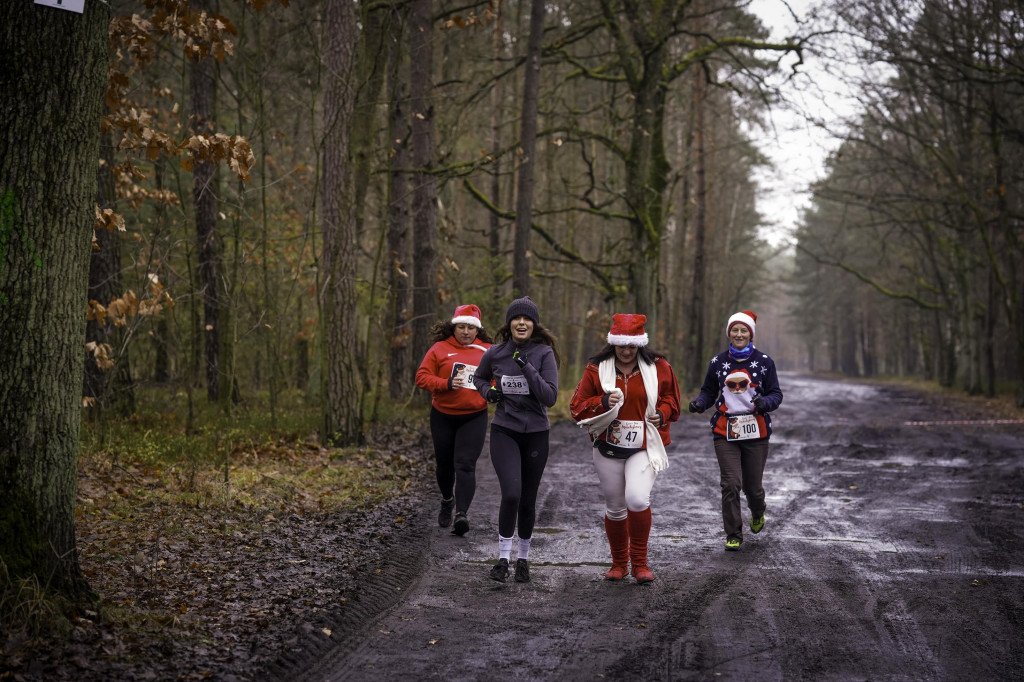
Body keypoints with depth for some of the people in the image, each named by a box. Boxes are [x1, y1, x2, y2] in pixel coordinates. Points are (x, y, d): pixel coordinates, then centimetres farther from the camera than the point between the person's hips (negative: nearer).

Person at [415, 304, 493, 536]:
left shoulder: (487, 351, 3)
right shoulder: (440, 349, -1)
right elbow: (422, 377, -4)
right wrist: (446, 384, -19)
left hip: (474, 418, -1)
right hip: (443, 416, 1)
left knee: (465, 465, -14)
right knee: (444, 464, 14)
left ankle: (462, 513, -21)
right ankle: (447, 500, 42)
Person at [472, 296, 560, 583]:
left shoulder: (544, 353, -7)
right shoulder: (495, 353, -1)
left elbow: (550, 397, -15)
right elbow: (479, 377, 19)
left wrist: (527, 368, -22)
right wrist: (488, 391, -2)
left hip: (536, 433, 0)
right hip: (504, 432, 0)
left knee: (527, 500, 9)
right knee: (511, 493, -18)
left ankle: (523, 557, 29)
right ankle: (503, 557, -5)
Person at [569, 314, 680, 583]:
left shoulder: (658, 367, 1)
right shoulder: (596, 369, 1)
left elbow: (672, 399, 15)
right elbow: (577, 407, 1)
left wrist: (661, 414, -7)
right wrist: (603, 403, -17)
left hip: (644, 447, -2)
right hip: (608, 449, 2)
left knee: (637, 499, -22)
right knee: (614, 508, 9)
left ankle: (639, 562, -4)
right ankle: (619, 563, 30)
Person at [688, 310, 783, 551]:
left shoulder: (764, 362, 3)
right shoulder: (718, 362, 6)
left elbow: (776, 394, 4)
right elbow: (708, 392, 14)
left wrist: (763, 402, -19)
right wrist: (698, 403, -9)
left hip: (755, 431, 0)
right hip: (725, 432, 0)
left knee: (753, 486, 4)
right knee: (731, 483, -11)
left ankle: (757, 512, 41)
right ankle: (733, 535, 3)